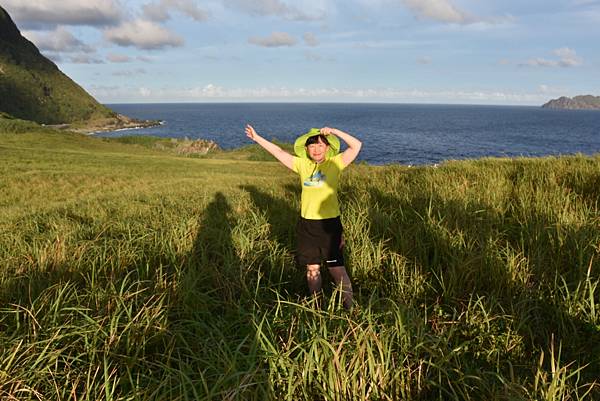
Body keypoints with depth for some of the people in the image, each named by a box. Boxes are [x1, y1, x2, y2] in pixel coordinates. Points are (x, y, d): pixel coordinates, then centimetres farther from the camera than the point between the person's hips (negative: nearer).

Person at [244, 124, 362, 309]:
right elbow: (278, 151, 9)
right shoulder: (302, 164, 5)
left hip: (329, 223, -4)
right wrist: (257, 138, 10)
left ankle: (349, 305, 15)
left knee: (336, 268, 0)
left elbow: (356, 145, -11)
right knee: (312, 268, 15)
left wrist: (334, 131, -15)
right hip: (307, 224, 4)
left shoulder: (334, 163, -3)